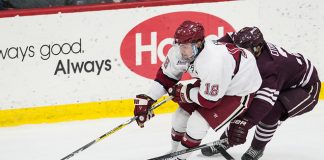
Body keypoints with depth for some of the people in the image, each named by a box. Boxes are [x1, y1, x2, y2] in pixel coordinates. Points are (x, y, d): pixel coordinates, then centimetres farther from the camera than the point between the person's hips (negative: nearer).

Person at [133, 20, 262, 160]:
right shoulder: (180, 51, -20)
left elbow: (209, 101, -31)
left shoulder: (214, 62, -42)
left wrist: (184, 93, -18)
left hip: (240, 90, -7)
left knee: (197, 123, -14)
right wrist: (147, 100, -9)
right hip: (211, 83, 7)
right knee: (182, 115, 6)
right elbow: (165, 76, -3)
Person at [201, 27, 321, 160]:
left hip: (306, 88, -9)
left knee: (271, 110, -30)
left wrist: (245, 122, -58)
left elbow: (265, 99, -50)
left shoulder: (271, 65, -41)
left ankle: (257, 148, -8)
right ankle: (226, 139, 14)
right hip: (285, 84, 9)